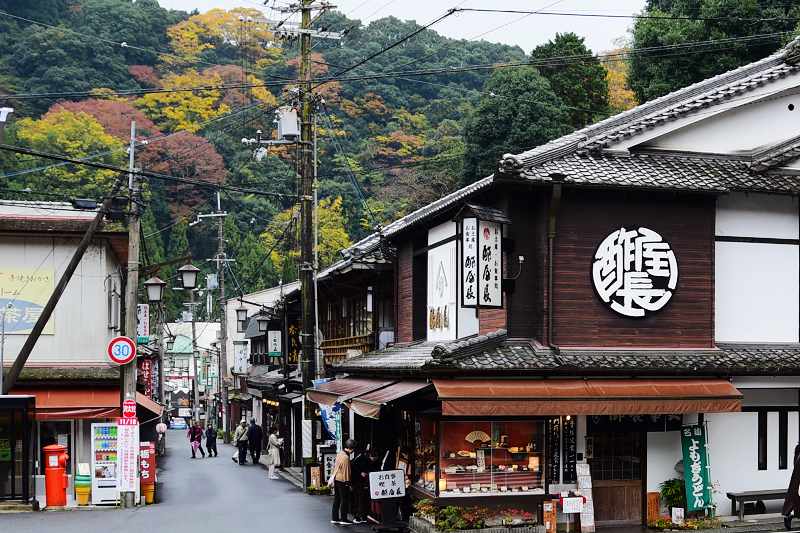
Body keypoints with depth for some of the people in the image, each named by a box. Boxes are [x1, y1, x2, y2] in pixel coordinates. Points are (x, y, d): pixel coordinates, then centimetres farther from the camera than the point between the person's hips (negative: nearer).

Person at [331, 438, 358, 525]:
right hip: (342, 481, -10)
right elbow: (346, 472, -19)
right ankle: (343, 519, 3)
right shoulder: (346, 458, -20)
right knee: (345, 500, -1)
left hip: (336, 479, 10)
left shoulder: (340, 453, 10)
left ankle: (334, 518, 17)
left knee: (337, 499, 13)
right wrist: (350, 484, -14)